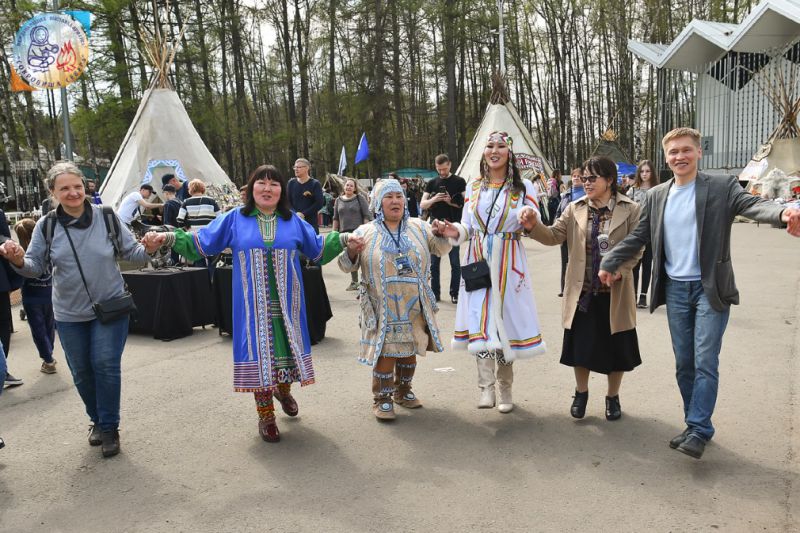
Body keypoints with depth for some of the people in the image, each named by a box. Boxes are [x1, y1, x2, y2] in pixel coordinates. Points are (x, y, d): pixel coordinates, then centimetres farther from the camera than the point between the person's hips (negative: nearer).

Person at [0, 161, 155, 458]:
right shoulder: (46, 226, -4)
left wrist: (148, 249, -23)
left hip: (111, 308, -2)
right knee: (81, 372, 13)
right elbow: (35, 267, -2)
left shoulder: (107, 218, -8)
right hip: (69, 314, 2)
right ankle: (97, 420, 35)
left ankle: (110, 428, 12)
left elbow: (131, 253, -3)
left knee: (106, 366, -4)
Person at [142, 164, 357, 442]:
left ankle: (283, 389, 42)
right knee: (259, 352, 2)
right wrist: (169, 239, -8)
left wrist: (343, 240, 2)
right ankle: (266, 415, 18)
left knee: (286, 348, 9)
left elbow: (318, 249, 15)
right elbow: (202, 242, 4)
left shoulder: (293, 222, 9)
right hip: (253, 306, -2)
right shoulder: (235, 219, 3)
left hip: (286, 304, 2)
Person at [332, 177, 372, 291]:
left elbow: (367, 216, -3)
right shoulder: (339, 200, 12)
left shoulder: (360, 198, 1)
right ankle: (354, 281, 20)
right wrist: (334, 232, 10)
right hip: (344, 232, 4)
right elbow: (336, 218, 15)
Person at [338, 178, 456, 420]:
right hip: (382, 308, -4)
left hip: (414, 307, 4)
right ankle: (382, 398, 11)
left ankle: (403, 391, 34)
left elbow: (441, 249, 6)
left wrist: (441, 234, -15)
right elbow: (347, 265, -1)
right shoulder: (365, 232, -2)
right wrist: (351, 252, -24)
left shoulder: (418, 227, 6)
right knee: (386, 352, -5)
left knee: (410, 350, 15)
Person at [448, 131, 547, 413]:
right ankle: (486, 388, -12)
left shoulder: (523, 188, 4)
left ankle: (504, 389, 16)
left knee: (506, 319, 3)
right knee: (480, 319, -10)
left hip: (508, 265, -2)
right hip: (478, 263, 2)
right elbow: (467, 228, 12)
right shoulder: (474, 188, 12)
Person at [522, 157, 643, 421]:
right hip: (582, 291, 2)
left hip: (614, 292, -2)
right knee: (581, 346, 11)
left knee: (615, 348, 11)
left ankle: (612, 397, 33)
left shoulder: (630, 209, -5)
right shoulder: (575, 208, 4)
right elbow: (554, 236, -3)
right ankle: (581, 393, 34)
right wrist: (533, 226, -21)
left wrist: (618, 269, -22)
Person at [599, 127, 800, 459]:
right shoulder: (656, 196, 8)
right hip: (675, 290, 4)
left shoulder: (721, 187, -4)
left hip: (710, 288, -4)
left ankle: (698, 430, 4)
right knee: (684, 364, 10)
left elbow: (751, 204, -20)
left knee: (705, 363, -5)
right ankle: (696, 426, 22)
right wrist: (609, 262, 2)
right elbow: (638, 237, 11)